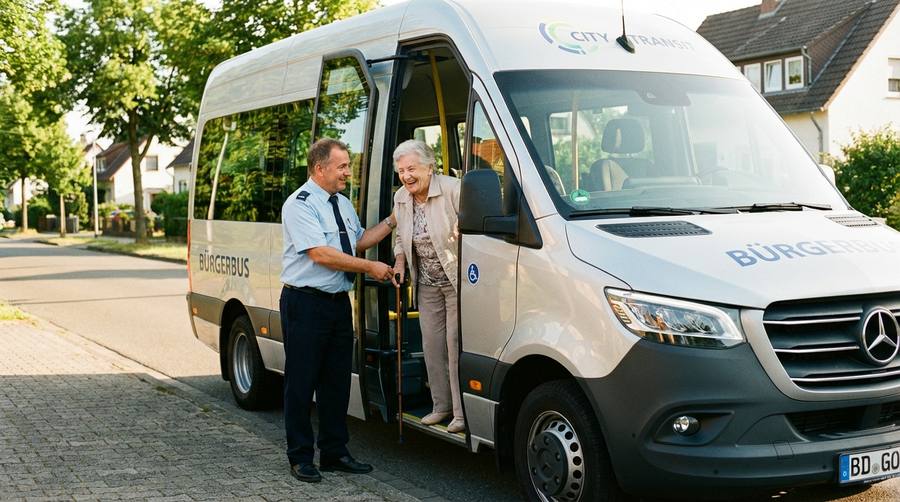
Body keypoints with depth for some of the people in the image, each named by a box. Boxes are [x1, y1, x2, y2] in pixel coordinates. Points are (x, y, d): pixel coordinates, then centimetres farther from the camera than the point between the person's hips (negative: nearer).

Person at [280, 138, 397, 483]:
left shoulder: (343, 204, 14)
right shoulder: (299, 205, -13)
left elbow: (357, 242, 23)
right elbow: (321, 254, -20)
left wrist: (392, 221, 14)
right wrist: (370, 268, -15)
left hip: (339, 302, 8)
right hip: (305, 304, -8)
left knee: (337, 381, 12)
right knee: (302, 382, 1)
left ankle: (334, 452, 22)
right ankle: (300, 457, 11)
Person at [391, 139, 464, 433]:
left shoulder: (452, 189, -15)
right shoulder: (400, 198, 7)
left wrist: (463, 228, -36)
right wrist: (399, 262, 6)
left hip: (457, 280, -6)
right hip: (427, 284, 7)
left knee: (456, 343, -6)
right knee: (432, 344, 9)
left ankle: (462, 412, 1)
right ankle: (441, 406, 21)